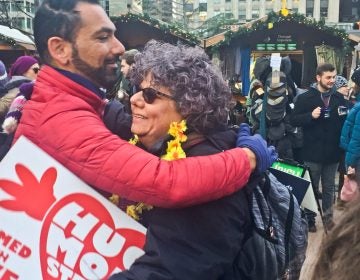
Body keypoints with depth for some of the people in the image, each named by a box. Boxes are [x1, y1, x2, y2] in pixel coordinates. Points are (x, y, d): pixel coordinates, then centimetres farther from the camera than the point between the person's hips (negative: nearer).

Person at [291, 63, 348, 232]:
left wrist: (345, 116, -7)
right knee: (312, 187, 8)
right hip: (313, 152, -4)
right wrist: (311, 115, -23)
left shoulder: (339, 98, 7)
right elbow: (294, 120, -8)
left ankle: (328, 216, 29)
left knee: (329, 188, 15)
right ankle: (309, 219, 20)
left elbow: (346, 121, 16)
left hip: (333, 151, 4)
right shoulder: (305, 97, -5)